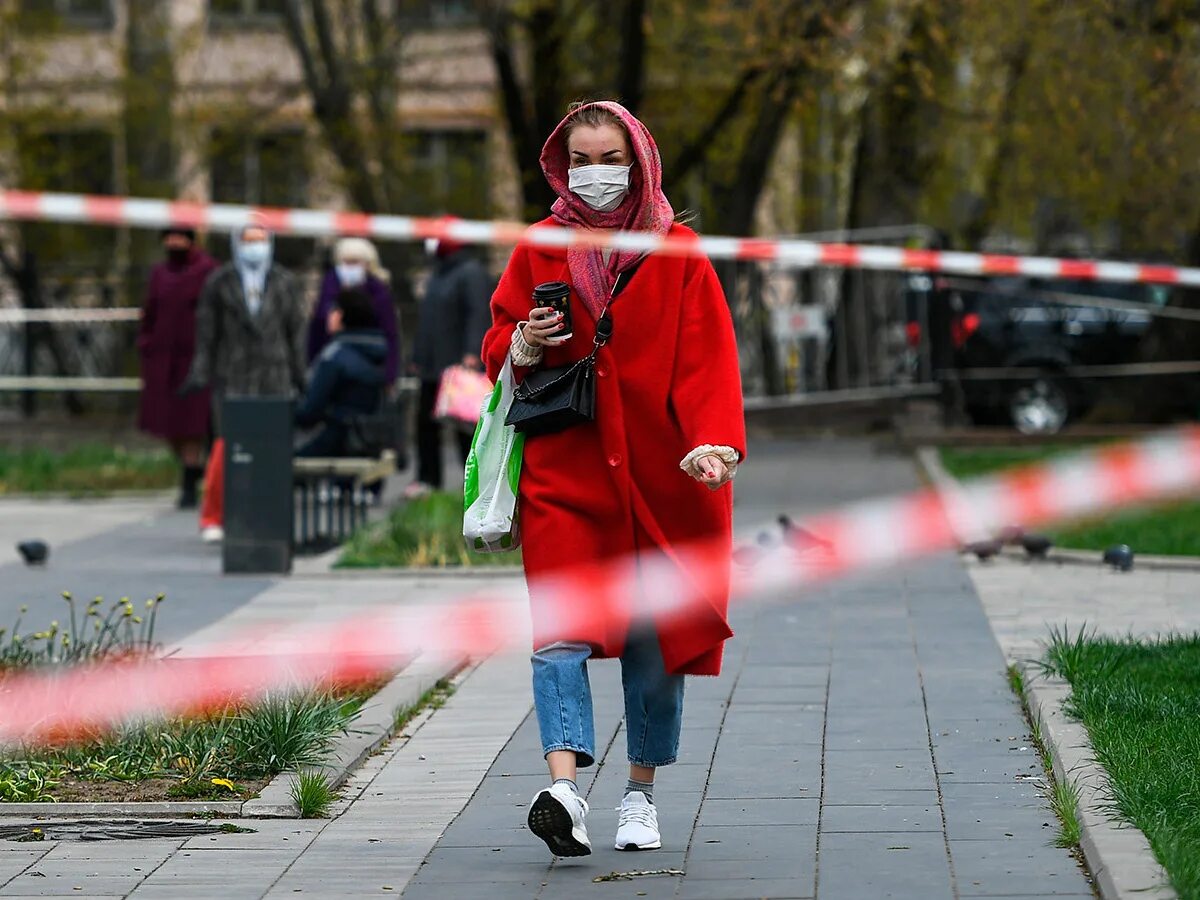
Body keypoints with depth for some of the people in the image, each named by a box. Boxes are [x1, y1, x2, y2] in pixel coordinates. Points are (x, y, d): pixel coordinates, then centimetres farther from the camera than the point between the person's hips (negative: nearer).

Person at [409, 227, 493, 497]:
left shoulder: (471, 272, -9)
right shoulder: (438, 273, 19)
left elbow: (479, 314, -20)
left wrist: (472, 353, -30)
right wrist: (418, 357, 22)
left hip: (459, 365, -9)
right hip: (432, 367, 9)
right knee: (426, 421, 8)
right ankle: (428, 478, 15)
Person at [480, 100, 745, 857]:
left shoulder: (676, 255, 3)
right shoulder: (540, 252, 8)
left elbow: (706, 359, -3)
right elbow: (499, 346, 14)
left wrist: (713, 443, -18)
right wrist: (525, 346, -10)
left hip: (656, 470, 0)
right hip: (564, 468, 0)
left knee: (654, 639, 5)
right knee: (561, 630, -16)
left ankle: (643, 795, 20)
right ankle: (564, 787, -29)